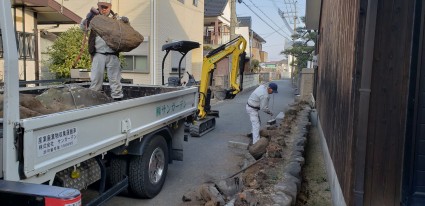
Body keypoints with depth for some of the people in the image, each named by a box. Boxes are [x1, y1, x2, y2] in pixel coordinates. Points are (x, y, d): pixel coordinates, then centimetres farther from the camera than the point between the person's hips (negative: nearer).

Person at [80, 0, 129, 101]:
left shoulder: (115, 18, 9)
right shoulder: (94, 18, 8)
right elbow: (83, 27, 2)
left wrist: (125, 21, -11)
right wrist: (89, 17, -15)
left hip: (113, 55, 0)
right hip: (98, 54, 0)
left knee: (115, 79, 6)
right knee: (96, 78, 5)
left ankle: (117, 98, 15)